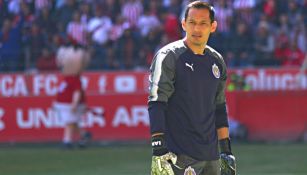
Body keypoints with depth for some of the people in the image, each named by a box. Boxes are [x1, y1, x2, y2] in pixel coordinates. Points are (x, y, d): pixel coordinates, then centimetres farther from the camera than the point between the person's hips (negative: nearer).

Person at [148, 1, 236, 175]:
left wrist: (226, 151, 18)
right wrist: (159, 149, -22)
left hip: (211, 154, 7)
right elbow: (156, 103, -12)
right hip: (180, 156, -7)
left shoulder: (217, 61, 15)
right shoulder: (169, 56, -5)